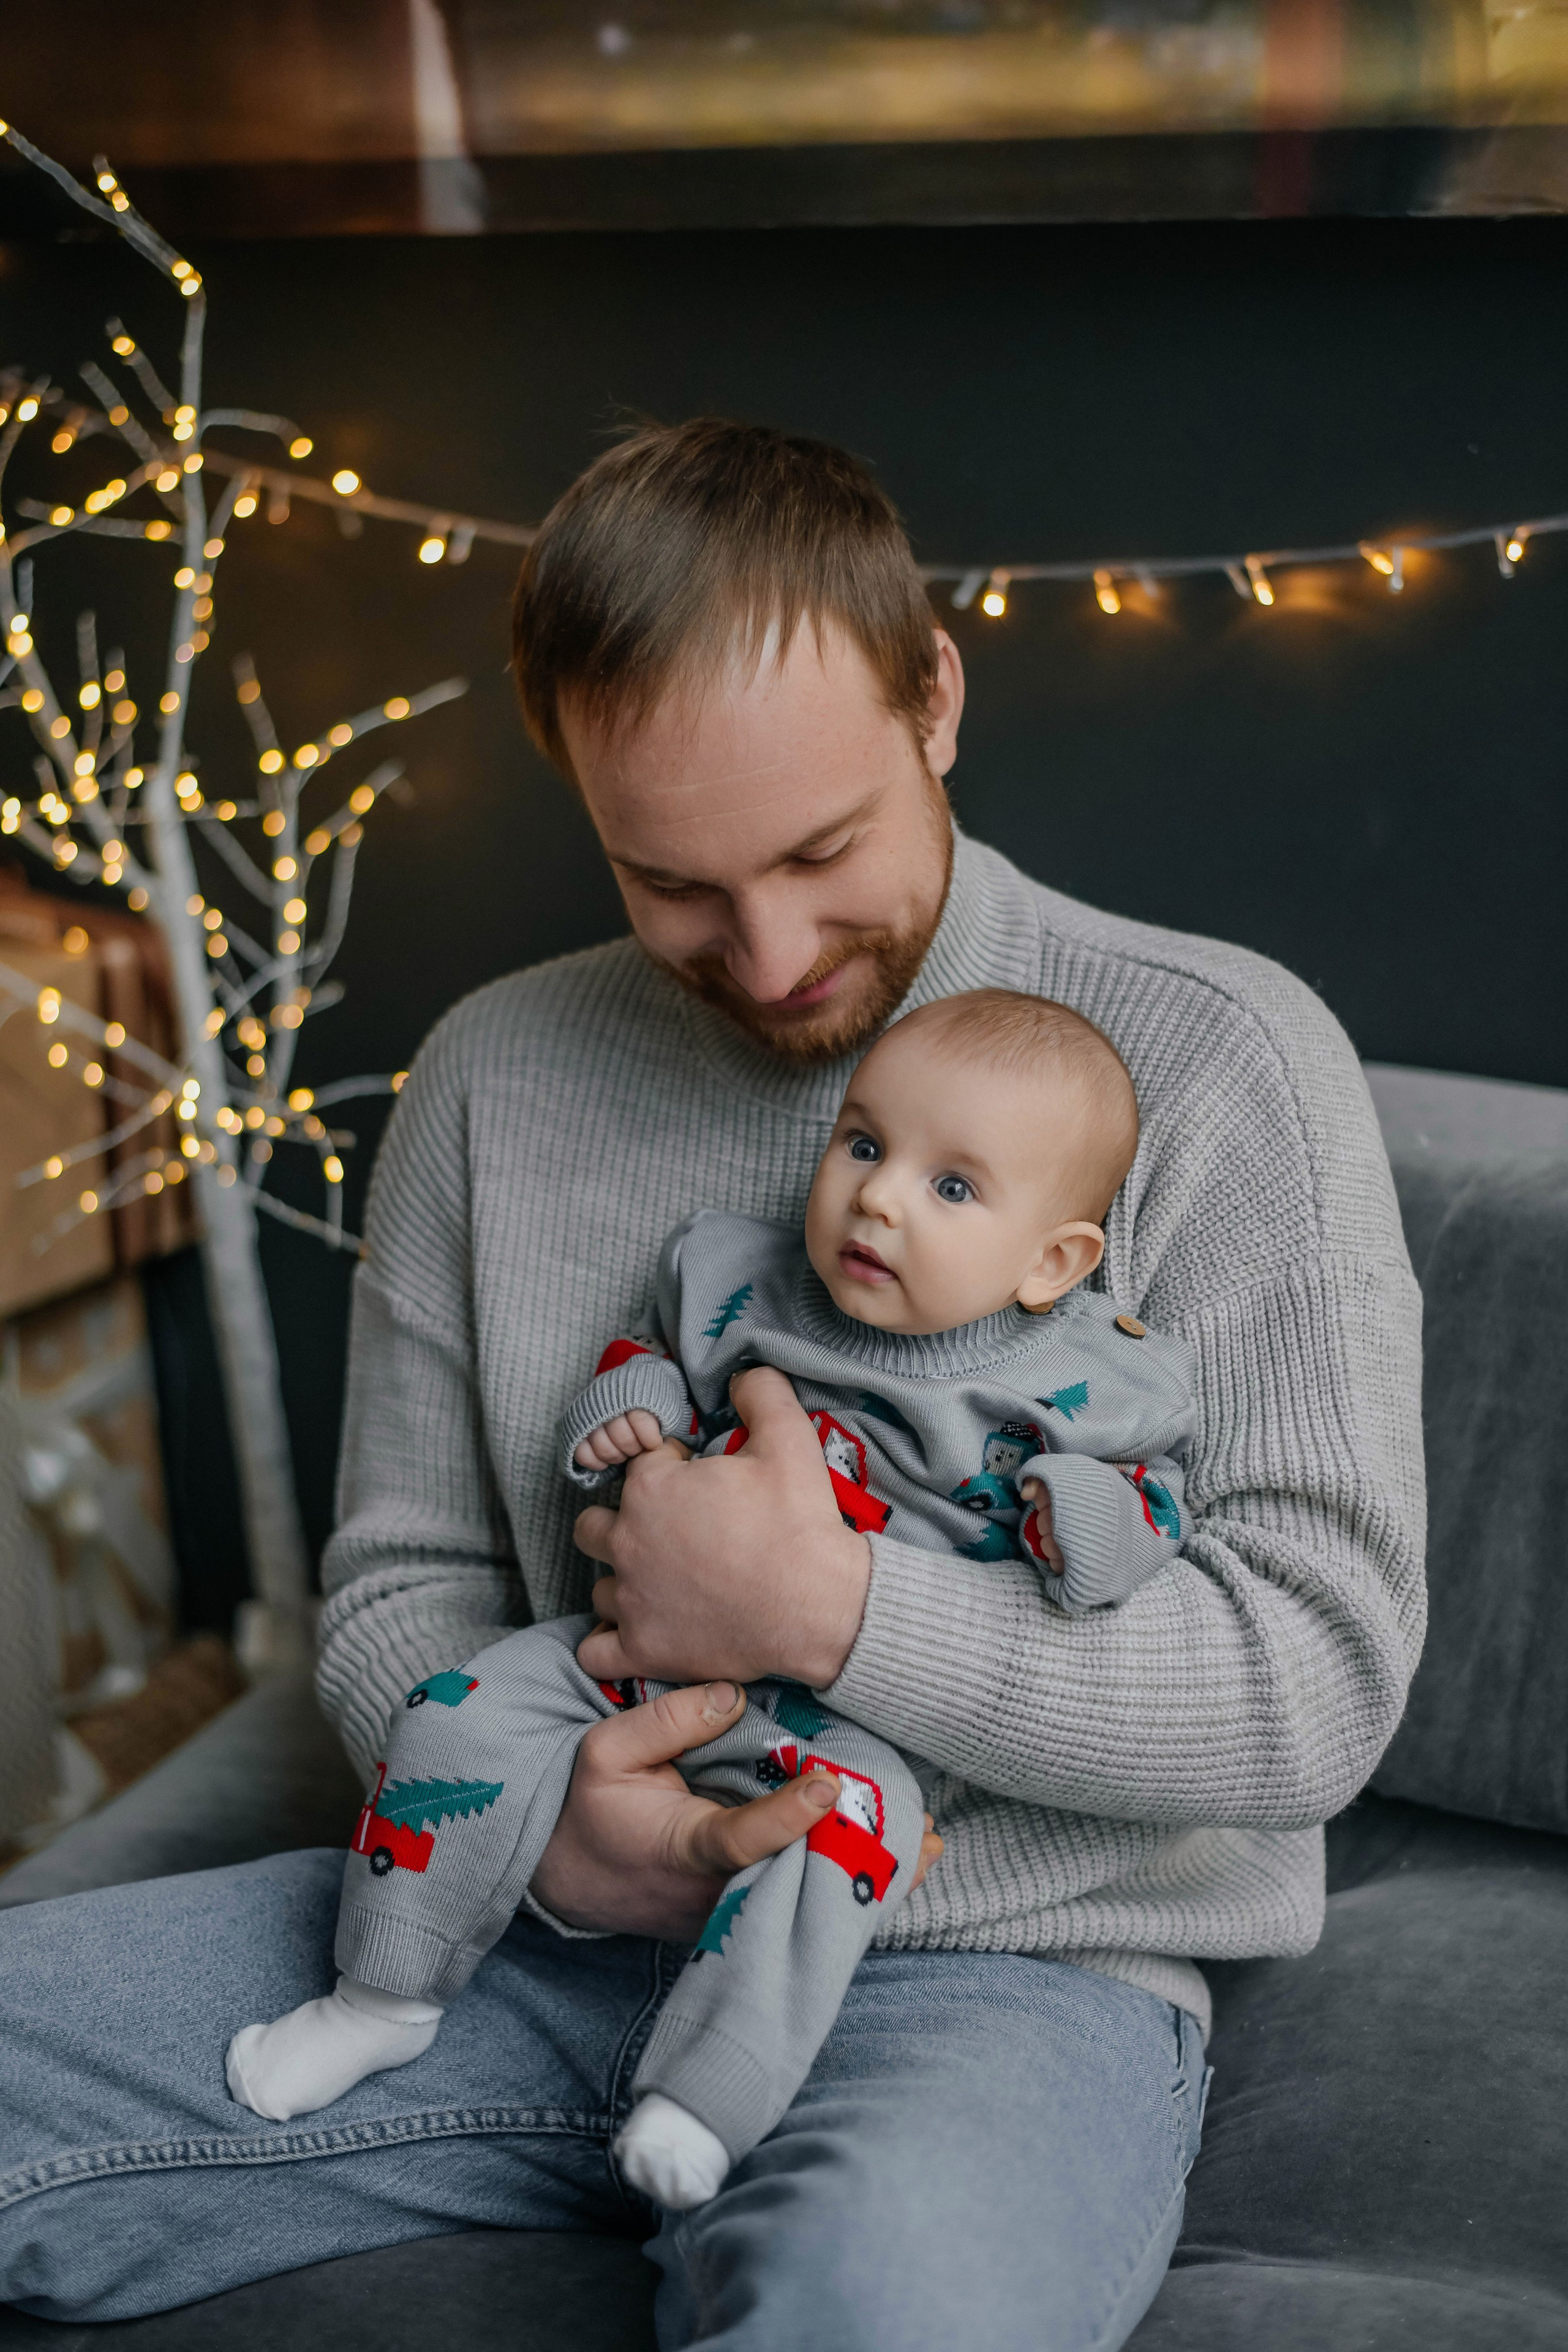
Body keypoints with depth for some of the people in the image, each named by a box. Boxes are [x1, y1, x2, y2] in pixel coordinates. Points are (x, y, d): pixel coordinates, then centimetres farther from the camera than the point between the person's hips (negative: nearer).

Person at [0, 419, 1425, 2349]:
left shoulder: (1220, 1059, -7)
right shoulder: (493, 1079, 6)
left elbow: (1320, 1679, -11)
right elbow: (399, 1581, 10)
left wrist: (833, 1607, -18)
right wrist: (542, 1813, -11)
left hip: (1004, 1966, -4)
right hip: (554, 1926, 5)